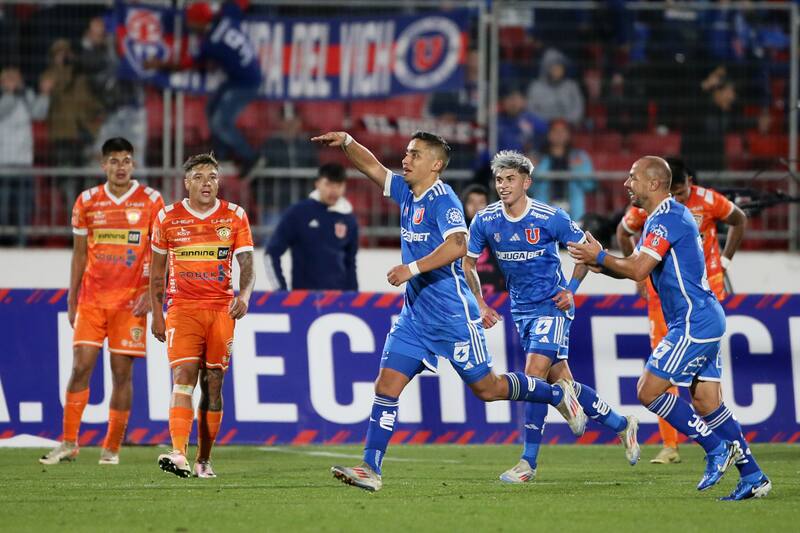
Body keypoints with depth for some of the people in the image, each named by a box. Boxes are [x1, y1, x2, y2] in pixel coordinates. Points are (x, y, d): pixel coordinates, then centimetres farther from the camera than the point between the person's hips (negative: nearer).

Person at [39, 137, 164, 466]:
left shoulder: (150, 202, 1)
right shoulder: (87, 202, 8)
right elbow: (79, 254, 13)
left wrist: (151, 294, -9)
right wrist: (71, 300, 11)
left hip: (130, 301, -2)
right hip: (91, 299, 2)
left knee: (122, 372, -2)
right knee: (80, 367, -6)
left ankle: (112, 448, 5)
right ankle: (69, 443, -1)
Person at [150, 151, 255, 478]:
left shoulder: (235, 217, 4)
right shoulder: (168, 218, 4)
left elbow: (247, 266, 0)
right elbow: (157, 270, 12)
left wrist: (244, 296, -20)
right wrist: (156, 314, 7)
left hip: (221, 309, 1)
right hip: (182, 307, -1)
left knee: (213, 385, 3)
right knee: (184, 377, -17)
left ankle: (203, 460, 12)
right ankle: (178, 454, -30)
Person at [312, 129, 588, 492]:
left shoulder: (442, 199, -15)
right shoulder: (407, 193, 10)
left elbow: (457, 245, -28)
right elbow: (372, 167, 20)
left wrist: (412, 268, -30)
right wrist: (346, 142, 3)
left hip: (452, 314, -8)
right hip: (414, 314, 8)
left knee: (487, 388, 3)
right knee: (387, 385, -5)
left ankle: (558, 394, 25)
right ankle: (370, 469, -9)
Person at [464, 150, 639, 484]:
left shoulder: (550, 218, -13)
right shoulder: (485, 221, -4)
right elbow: (468, 263, 9)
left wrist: (571, 289, -7)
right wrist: (480, 304, 0)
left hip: (552, 305, -5)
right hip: (521, 309, 5)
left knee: (534, 375, -17)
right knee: (560, 382, 6)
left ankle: (528, 462, -14)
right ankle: (622, 425, 25)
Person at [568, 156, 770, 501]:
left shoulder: (668, 219, -15)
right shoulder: (660, 219, 18)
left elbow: (638, 270, -22)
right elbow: (634, 266, 21)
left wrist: (599, 258, -8)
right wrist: (598, 262, 4)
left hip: (694, 323, -10)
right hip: (704, 320, 10)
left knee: (648, 391, -9)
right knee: (706, 401, 7)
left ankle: (717, 448, -5)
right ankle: (753, 477, 6)